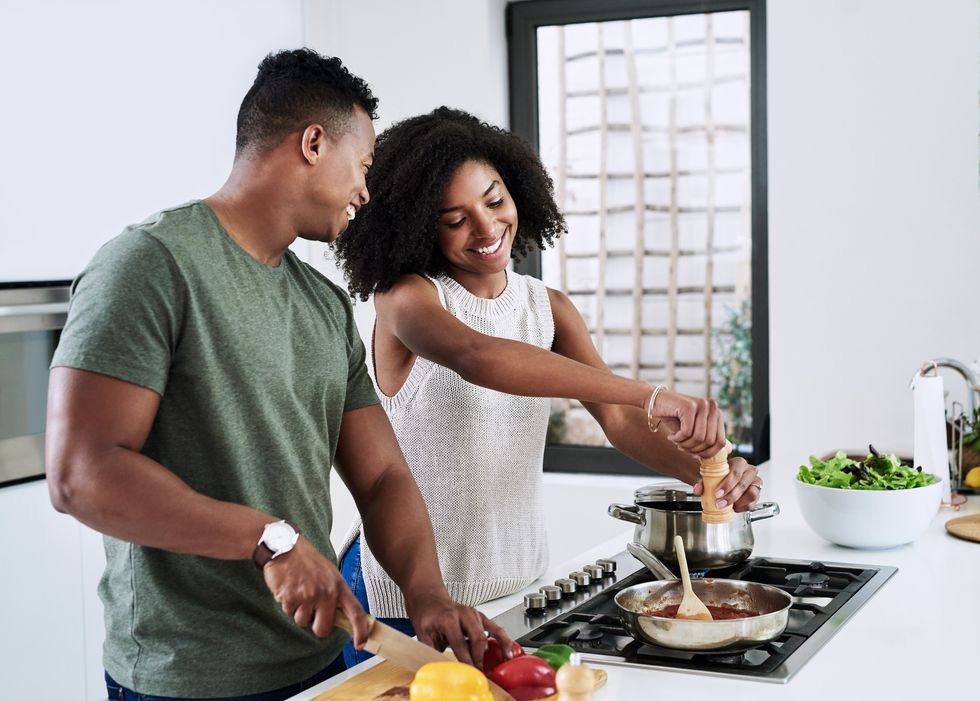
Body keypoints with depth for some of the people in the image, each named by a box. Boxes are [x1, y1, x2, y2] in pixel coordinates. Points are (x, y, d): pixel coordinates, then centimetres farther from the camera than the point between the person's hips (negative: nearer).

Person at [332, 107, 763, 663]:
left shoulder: (549, 308, 4)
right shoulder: (406, 295, -13)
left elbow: (617, 417, -4)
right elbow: (476, 357, -34)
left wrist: (704, 471, -25)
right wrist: (653, 396, -43)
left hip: (518, 581, 5)